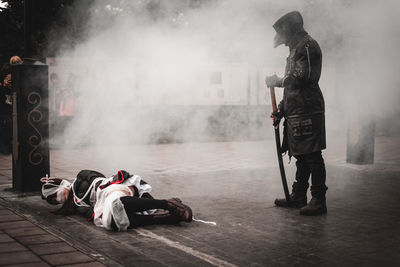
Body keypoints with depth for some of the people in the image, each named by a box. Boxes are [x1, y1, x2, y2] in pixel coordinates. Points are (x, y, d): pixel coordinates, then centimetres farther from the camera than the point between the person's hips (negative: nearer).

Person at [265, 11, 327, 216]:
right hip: (295, 113, 10)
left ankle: (319, 201, -7)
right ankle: (298, 197, 21)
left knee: (312, 156, -9)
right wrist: (280, 109, 20)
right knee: (301, 157, 14)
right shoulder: (296, 49, 23)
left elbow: (299, 79, -18)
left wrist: (275, 81, -2)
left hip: (308, 112, -10)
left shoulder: (308, 46, -8)